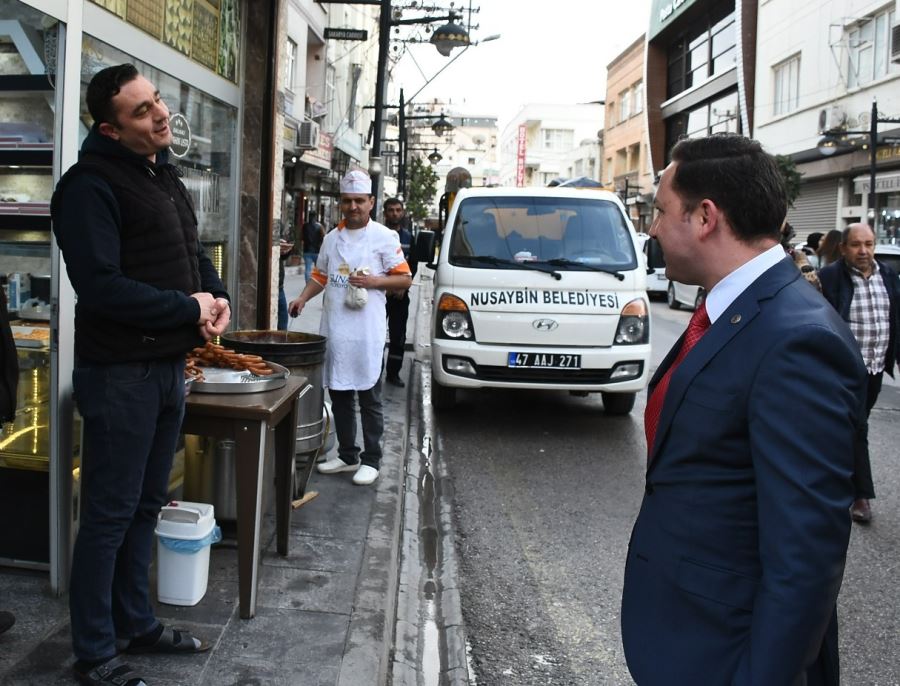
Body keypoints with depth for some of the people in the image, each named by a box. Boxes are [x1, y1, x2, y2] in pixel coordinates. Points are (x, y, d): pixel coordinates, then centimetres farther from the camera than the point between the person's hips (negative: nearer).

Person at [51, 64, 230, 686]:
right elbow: (102, 286, -24)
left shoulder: (166, 178, 14)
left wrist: (219, 299, 0)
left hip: (169, 366, 9)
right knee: (109, 515, 2)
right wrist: (189, 309, -16)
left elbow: (195, 254, 21)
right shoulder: (92, 186, -15)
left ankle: (136, 623, 33)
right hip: (119, 372, -9)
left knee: (145, 506, 18)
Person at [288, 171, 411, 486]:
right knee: (339, 395, 13)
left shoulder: (384, 237, -3)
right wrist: (303, 298, 3)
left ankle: (371, 460, 11)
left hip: (366, 332, -6)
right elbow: (320, 276, 20)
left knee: (369, 398, 2)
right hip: (334, 330, 6)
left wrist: (372, 281, -17)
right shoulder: (332, 238, 13)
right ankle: (347, 455, 26)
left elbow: (404, 279, -3)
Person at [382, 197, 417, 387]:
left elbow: (413, 265, 12)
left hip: (400, 294, 4)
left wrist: (404, 286, -2)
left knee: (398, 336, 5)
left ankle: (393, 373, 14)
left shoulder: (409, 237, 10)